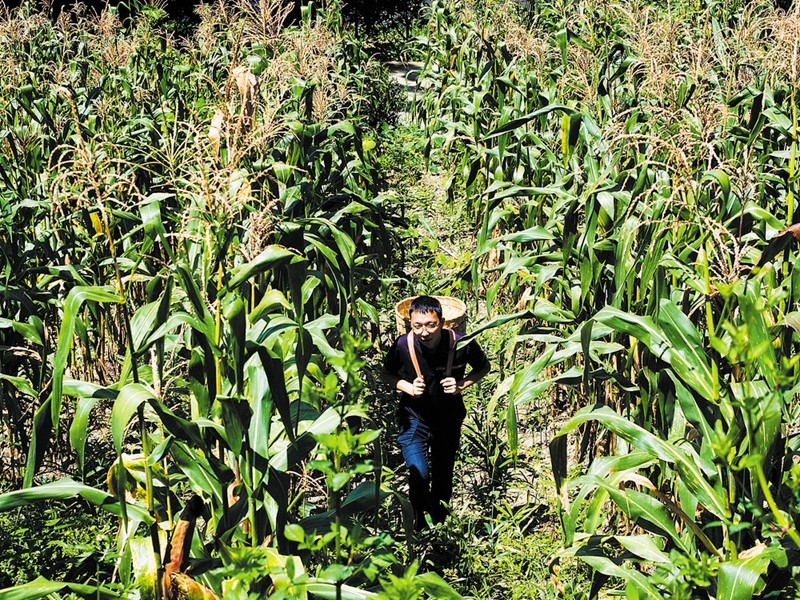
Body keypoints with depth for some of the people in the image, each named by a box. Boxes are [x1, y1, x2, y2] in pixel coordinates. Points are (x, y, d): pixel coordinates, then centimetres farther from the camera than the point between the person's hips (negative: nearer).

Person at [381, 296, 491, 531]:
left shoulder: (462, 344, -25)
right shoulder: (402, 346, -24)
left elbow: (483, 367, -4)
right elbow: (387, 373, -3)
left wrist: (462, 384, -21)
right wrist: (408, 387, -22)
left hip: (449, 419, 2)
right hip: (414, 417, -2)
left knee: (443, 477, 19)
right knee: (419, 475, -15)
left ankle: (438, 526, 47)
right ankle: (420, 526, 15)